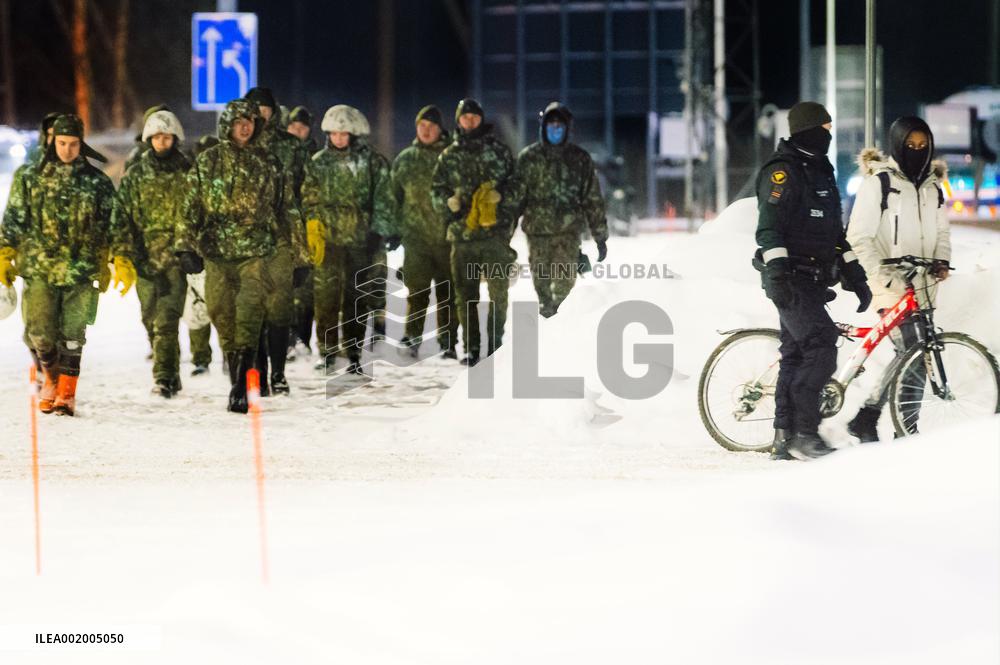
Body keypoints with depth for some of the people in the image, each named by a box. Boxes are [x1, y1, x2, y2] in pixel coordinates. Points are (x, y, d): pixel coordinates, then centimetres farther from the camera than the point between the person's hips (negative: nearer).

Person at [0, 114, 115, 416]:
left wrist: (106, 265, 6)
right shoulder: (31, 179, 6)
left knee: (72, 335, 0)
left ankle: (66, 393, 9)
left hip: (81, 270, 0)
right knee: (39, 333, -5)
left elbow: (110, 227, 9)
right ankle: (52, 378, 20)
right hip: (39, 269, 0)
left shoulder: (98, 183, 5)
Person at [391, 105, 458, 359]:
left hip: (448, 234, -1)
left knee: (447, 292, 5)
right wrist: (395, 228, 10)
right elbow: (395, 197, 17)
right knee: (417, 290, -6)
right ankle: (412, 338, -1)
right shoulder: (404, 160, 11)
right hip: (416, 236, 1)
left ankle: (448, 342, 12)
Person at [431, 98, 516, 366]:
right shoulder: (449, 156, 12)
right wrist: (450, 203, -5)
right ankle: (471, 348, 8)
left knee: (499, 291, -2)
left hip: (495, 231, -2)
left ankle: (495, 344, 7)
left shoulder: (498, 149, 6)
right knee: (465, 294, 2)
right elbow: (437, 189, 14)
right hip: (462, 232, 2)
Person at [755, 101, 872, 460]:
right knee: (821, 346, -18)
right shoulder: (782, 170, -10)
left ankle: (785, 439, 12)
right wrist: (777, 272, -28)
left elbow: (833, 230, 27)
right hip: (790, 280, -10)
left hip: (814, 280, 10)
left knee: (796, 355, 9)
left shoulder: (821, 171, 20)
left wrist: (854, 274, 23)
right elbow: (769, 226, -19)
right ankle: (804, 433, -16)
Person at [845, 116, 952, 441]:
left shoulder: (932, 186, 14)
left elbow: (942, 229, 24)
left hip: (924, 286, 7)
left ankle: (866, 419, 21)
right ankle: (909, 432, -6)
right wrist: (884, 277, -16)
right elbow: (859, 237, -8)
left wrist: (942, 260, 3)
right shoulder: (878, 182, -5)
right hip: (892, 288, -7)